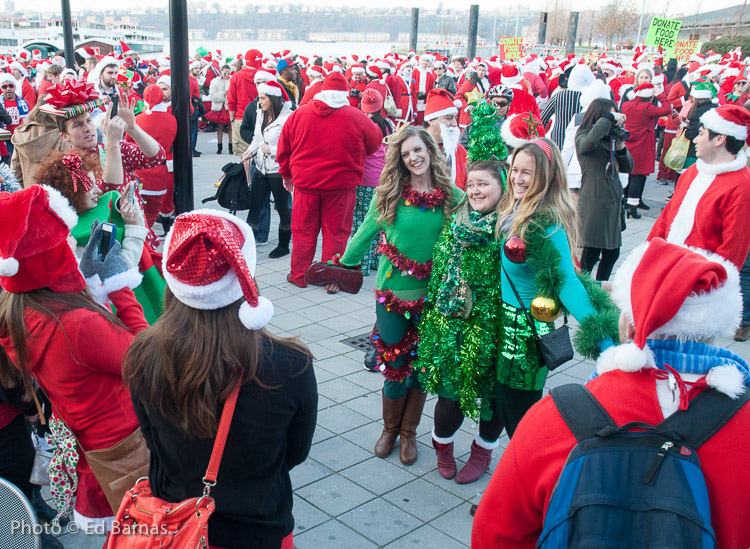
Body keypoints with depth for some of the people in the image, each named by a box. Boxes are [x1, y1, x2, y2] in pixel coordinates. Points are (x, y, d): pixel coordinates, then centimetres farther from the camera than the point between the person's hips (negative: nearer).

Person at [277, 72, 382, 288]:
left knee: (304, 232, 14)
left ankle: (299, 275, 24)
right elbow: (375, 142, 7)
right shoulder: (356, 117, -7)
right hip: (341, 184, -2)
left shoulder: (299, 114, 0)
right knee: (335, 233, 9)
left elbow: (283, 149, 7)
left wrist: (286, 174, 21)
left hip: (305, 183, 2)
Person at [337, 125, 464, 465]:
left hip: (433, 295, 0)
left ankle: (408, 432, 32)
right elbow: (366, 232, 8)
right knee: (395, 365, 9)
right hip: (393, 292, 0)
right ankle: (389, 430, 33)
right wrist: (344, 265, 15)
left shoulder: (454, 197, -4)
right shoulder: (389, 194, -3)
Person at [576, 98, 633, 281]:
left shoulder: (612, 138, 13)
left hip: (613, 201, 7)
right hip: (594, 202, -7)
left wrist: (621, 147, -5)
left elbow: (628, 168, 13)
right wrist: (610, 118, -23)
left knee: (612, 252, 12)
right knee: (591, 253, -5)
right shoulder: (583, 135, -5)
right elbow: (588, 142, -32)